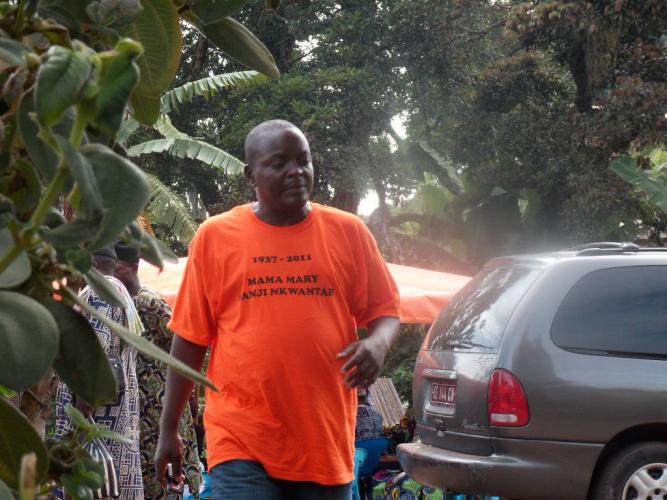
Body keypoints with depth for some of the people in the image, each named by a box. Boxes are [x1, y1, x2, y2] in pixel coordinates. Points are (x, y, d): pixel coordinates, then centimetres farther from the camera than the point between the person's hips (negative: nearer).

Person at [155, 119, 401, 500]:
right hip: (242, 442, -2)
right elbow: (190, 340, 8)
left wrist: (378, 343, -12)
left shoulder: (348, 232, 7)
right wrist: (169, 430, 8)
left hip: (326, 441, 2)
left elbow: (386, 312, 12)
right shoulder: (215, 236, 4)